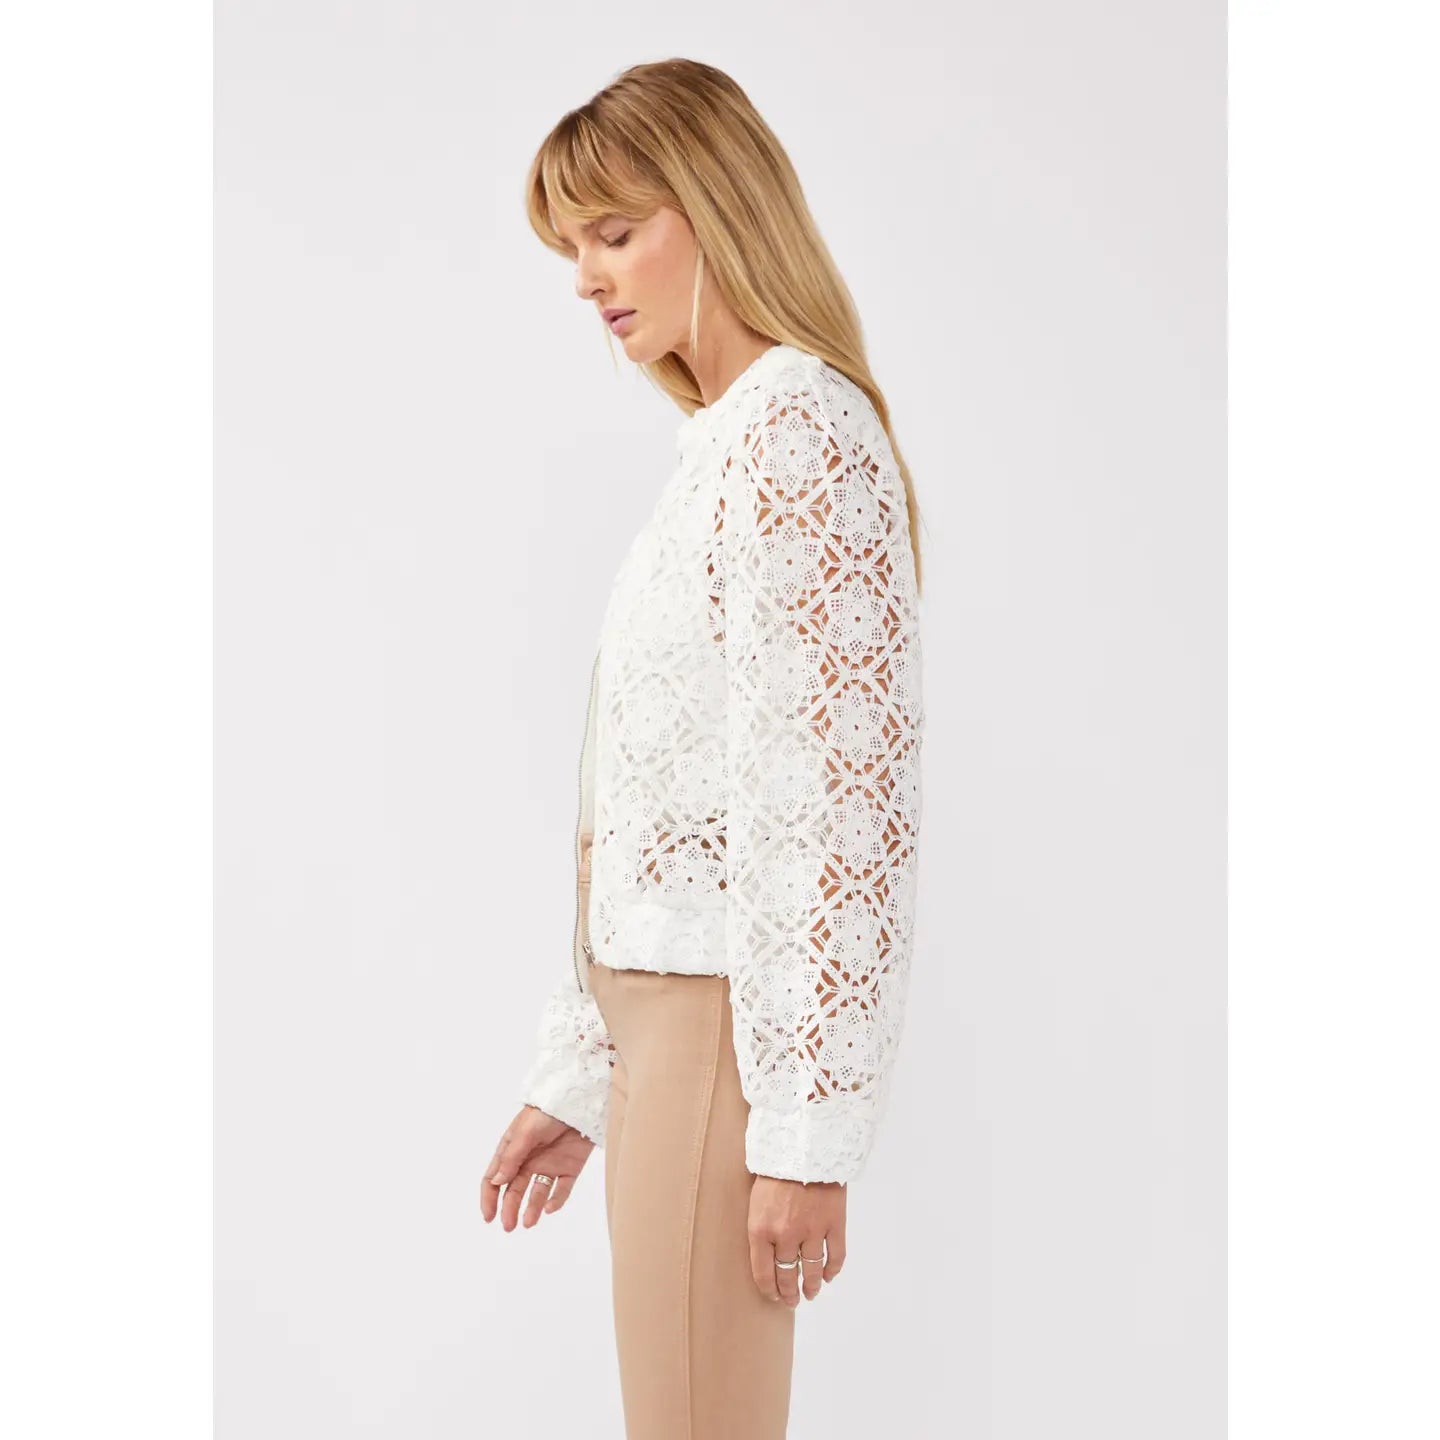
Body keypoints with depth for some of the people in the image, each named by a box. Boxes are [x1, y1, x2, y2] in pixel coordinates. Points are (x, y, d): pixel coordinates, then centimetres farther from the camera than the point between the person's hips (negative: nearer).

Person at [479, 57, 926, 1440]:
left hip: (725, 1023, -9)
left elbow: (840, 792, -19)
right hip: (663, 1016, 9)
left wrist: (805, 1123, -19)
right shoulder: (722, 447, 17)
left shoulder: (798, 431, -12)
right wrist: (571, 1074, 18)